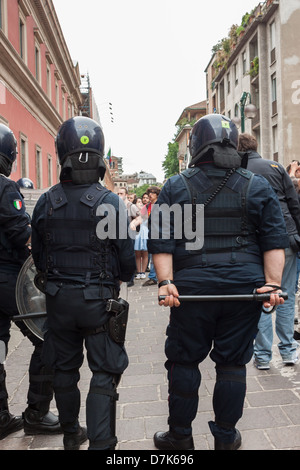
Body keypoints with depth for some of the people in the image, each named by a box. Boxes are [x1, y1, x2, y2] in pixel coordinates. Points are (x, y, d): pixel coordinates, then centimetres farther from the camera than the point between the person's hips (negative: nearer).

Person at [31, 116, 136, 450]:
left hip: (58, 298, 4)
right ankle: (100, 443, 7)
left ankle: (71, 434, 37)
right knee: (104, 373, 7)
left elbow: (38, 255, 5)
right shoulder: (111, 203, -14)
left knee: (64, 369, 19)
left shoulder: (46, 203, -4)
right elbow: (126, 256, -9)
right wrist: (119, 277, 13)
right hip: (99, 298, -3)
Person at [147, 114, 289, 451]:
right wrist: (273, 283, -3)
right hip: (245, 290, 2)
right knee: (233, 364, 12)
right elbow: (274, 240, 0)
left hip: (192, 289, -1)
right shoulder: (257, 187, 5)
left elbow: (161, 241, -4)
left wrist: (165, 281, -7)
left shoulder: (175, 187, 2)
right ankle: (226, 438, 23)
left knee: (184, 362, 12)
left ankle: (180, 436, 24)